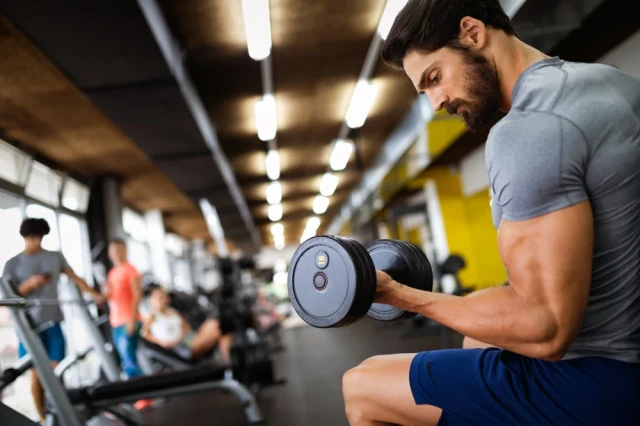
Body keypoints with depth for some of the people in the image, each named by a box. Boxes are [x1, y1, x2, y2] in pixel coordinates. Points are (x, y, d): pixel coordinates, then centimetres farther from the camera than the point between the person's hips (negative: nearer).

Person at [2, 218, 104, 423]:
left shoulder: (56, 257, 10)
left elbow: (75, 278, 8)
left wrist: (95, 294, -5)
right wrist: (30, 284, -18)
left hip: (52, 322, 1)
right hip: (30, 325, -1)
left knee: (56, 370, 0)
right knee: (37, 373, 3)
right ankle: (43, 418, 14)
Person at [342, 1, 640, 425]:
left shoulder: (527, 129, -25)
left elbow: (544, 327, -28)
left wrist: (400, 294, -17)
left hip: (593, 380, -10)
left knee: (362, 386, -2)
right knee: (478, 337, 34)